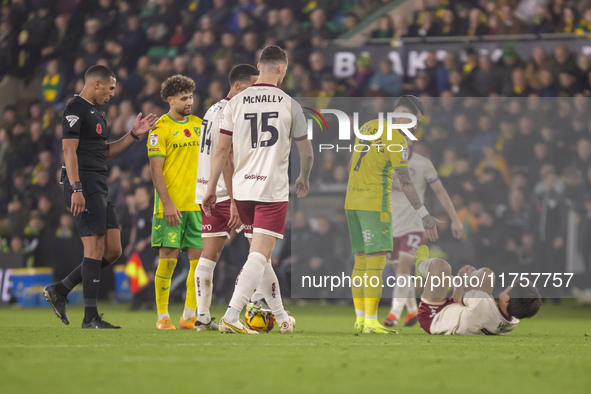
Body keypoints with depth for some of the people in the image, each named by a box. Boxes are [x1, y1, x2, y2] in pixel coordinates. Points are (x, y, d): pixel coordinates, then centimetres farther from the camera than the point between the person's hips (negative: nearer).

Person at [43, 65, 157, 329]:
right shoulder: (76, 109, -9)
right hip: (85, 188, -10)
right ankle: (90, 317, -7)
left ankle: (59, 291, 14)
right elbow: (69, 149, -17)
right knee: (95, 249, -10)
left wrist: (133, 135, 17)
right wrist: (76, 189, -24)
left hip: (99, 190, 10)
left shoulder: (96, 114, 22)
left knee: (113, 250, 8)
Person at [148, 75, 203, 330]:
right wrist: (167, 203, -16)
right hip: (171, 206, -5)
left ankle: (189, 316, 7)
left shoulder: (198, 125, 13)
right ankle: (163, 317, 2)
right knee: (168, 258, -6)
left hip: (197, 204, 5)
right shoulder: (160, 128, -5)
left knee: (199, 258, 0)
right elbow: (156, 169, -9)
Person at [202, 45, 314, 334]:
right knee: (260, 256, -7)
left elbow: (221, 150, 3)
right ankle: (231, 316, -20)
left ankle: (281, 317, 25)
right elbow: (306, 152, 7)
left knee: (260, 253, 17)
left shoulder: (236, 103, 3)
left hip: (242, 189, 4)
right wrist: (304, 179, 27)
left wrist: (211, 188, 11)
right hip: (274, 190, -4)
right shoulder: (289, 105, -2)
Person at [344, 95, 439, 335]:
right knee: (376, 263, -6)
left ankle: (360, 321, 10)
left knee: (361, 262, 11)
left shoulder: (368, 128, 14)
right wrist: (425, 216, -14)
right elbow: (405, 182, -16)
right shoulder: (396, 139, -12)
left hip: (353, 201, 9)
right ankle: (371, 323, -8)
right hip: (375, 204, -9)